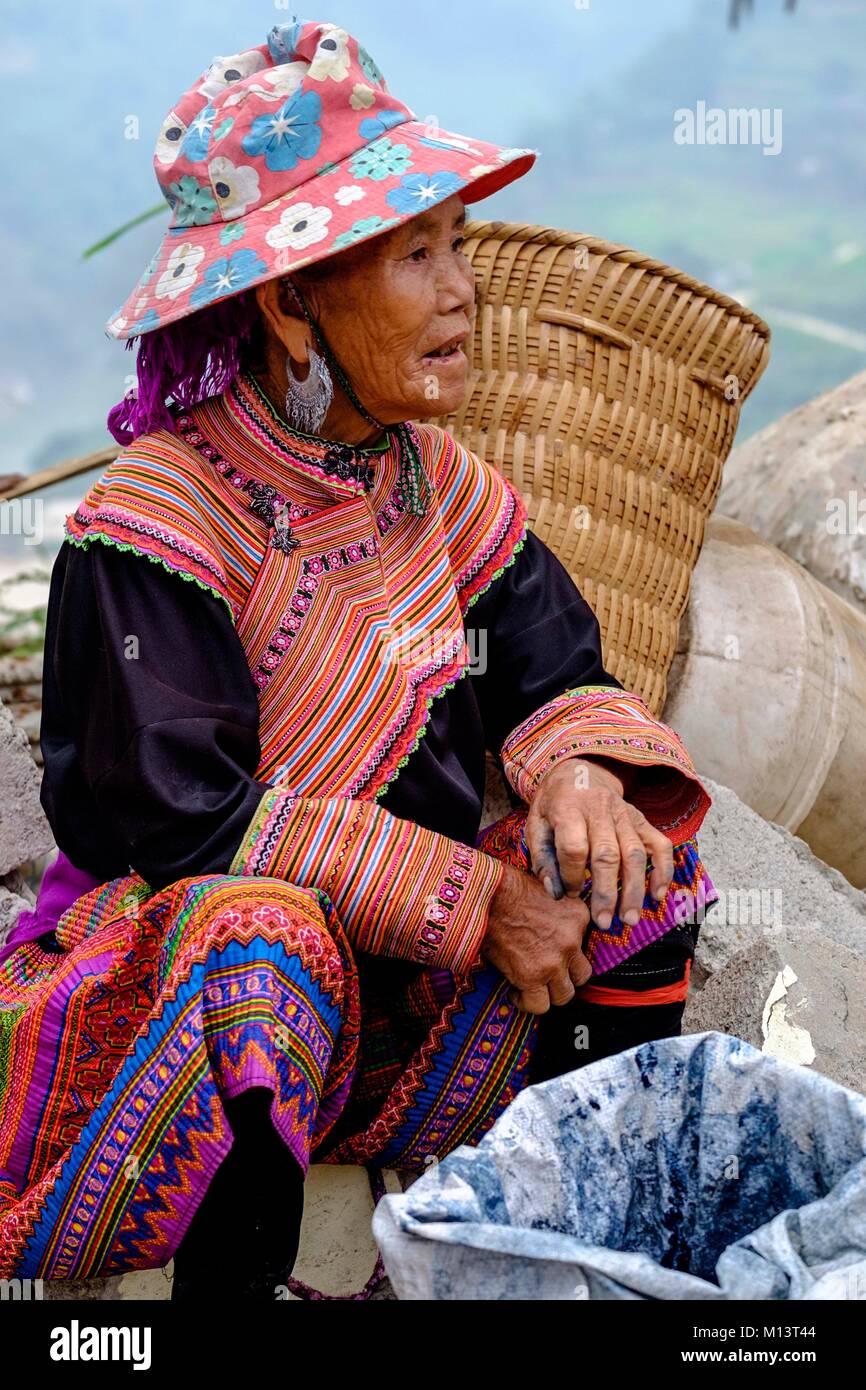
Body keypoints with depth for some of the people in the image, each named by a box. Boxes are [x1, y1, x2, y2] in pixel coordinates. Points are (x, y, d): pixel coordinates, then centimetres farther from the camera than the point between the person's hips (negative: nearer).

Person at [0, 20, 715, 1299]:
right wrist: (469, 900, -24)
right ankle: (233, 1285, -18)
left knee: (630, 858, -11)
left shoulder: (430, 479, 4)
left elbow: (557, 674, 7)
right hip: (168, 985, -6)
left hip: (406, 976, 7)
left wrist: (579, 771, -19)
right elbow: (182, 817, -23)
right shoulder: (154, 524, -17)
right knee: (259, 931, -37)